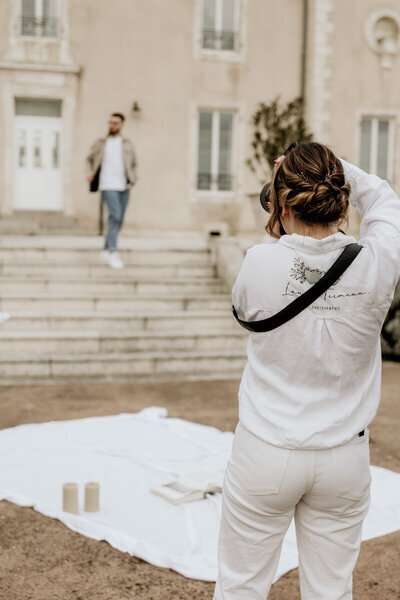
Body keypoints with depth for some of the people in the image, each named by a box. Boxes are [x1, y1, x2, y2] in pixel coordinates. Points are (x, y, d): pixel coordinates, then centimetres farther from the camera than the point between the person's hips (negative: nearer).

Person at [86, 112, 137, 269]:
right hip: (108, 185, -4)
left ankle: (106, 251, 18)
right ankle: (112, 252, -20)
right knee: (115, 216, -20)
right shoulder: (101, 143, 9)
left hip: (124, 187, 4)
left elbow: (133, 165, 21)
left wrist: (133, 178, 2)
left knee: (118, 220, 5)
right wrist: (90, 172, -1)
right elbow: (90, 159, 18)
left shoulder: (127, 144, 14)